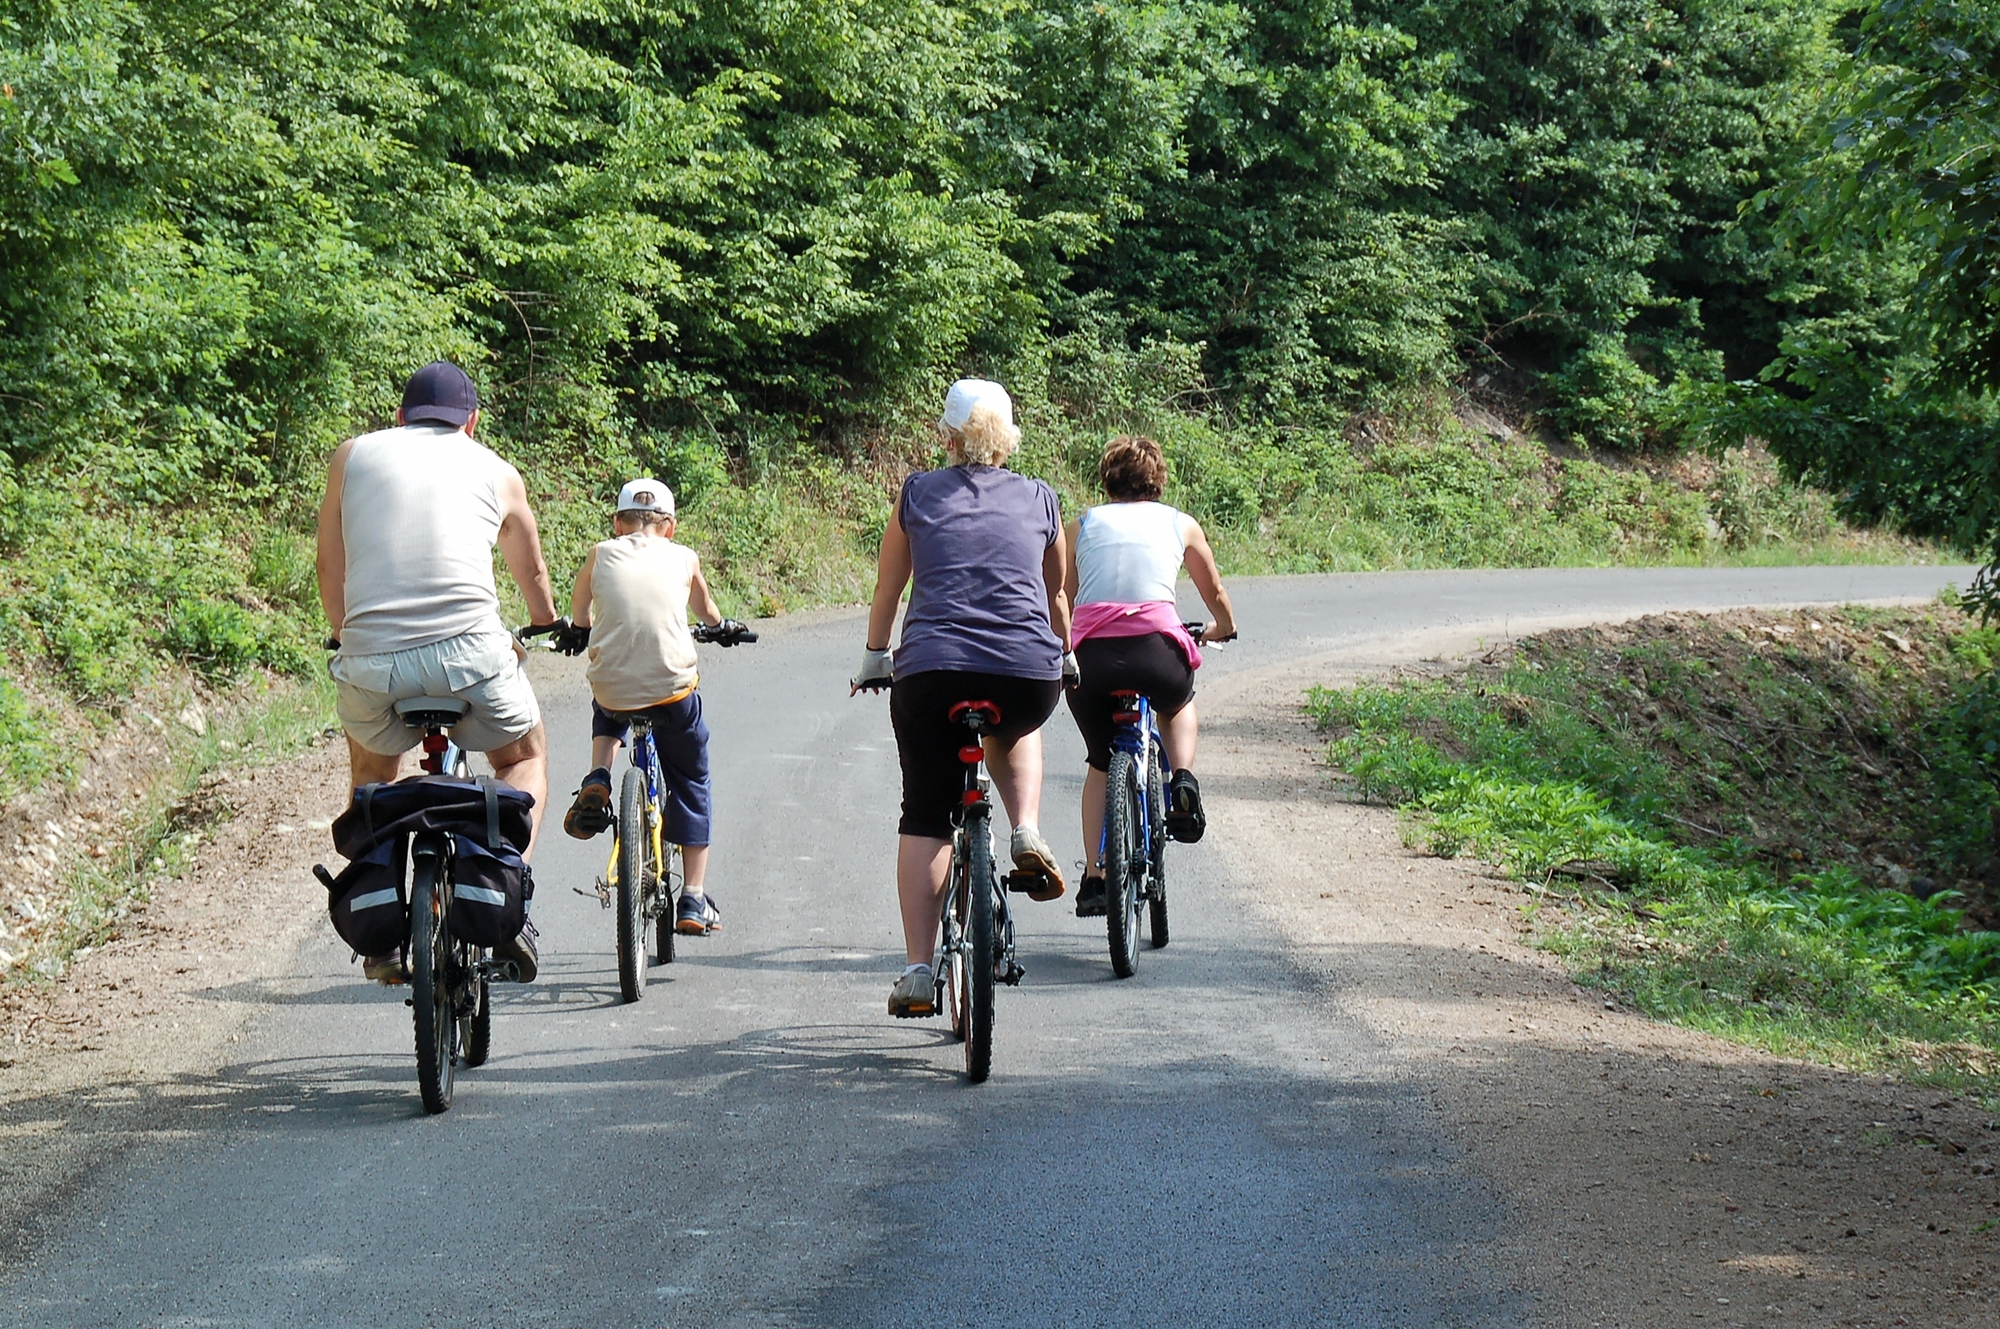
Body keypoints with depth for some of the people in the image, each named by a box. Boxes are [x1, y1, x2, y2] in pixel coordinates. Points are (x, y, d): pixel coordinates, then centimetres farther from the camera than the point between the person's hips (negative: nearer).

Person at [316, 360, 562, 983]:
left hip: (370, 660, 1)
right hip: (471, 652, -1)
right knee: (526, 756, 27)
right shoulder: (495, 471, 19)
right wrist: (545, 628, 56)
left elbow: (329, 566, 26)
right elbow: (532, 574, 35)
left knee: (372, 767, 32)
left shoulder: (354, 454, 18)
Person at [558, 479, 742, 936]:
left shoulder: (601, 554, 10)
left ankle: (597, 782, 11)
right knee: (691, 785, 21)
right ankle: (694, 901, 18)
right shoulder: (683, 558, 12)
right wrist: (719, 625, 56)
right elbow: (705, 608, 32)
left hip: (611, 689, 1)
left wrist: (578, 630, 49)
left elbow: (579, 617, 25)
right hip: (672, 689, -1)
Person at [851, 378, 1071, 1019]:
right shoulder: (1040, 499, 17)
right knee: (1014, 732, 36)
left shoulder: (918, 494, 14)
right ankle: (1027, 835, 10)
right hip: (1029, 672, 1)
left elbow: (887, 589, 23)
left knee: (924, 816, 11)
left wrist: (874, 657, 38)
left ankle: (918, 971, 3)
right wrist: (1063, 659, 47)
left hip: (930, 670, -1)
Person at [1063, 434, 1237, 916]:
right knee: (1177, 706, 36)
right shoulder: (1180, 524, 18)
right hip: (1156, 650, -1)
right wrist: (1224, 628, 53)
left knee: (1100, 764, 23)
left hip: (1091, 656, 1)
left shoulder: (1081, 525, 18)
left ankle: (1095, 878, 12)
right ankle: (1181, 782, 9)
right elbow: (1214, 594, 31)